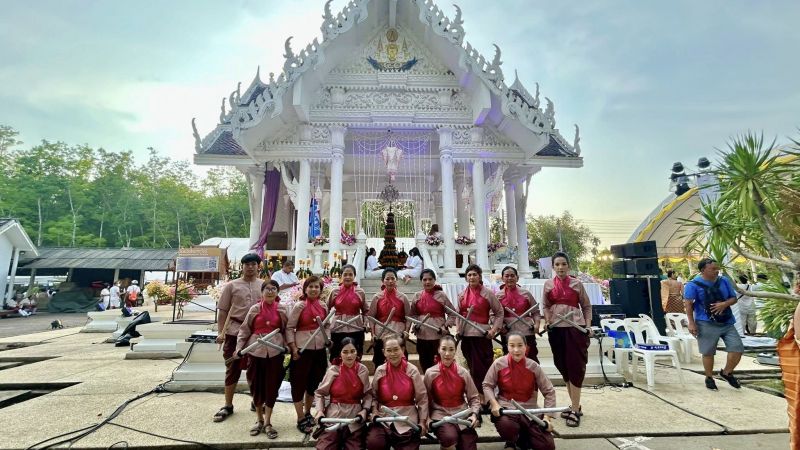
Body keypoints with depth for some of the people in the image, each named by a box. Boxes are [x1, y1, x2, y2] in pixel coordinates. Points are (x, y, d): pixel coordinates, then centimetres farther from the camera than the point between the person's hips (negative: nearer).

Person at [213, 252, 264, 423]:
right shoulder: (231, 286, 1)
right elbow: (223, 311, 1)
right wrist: (221, 332, -6)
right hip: (235, 332, -1)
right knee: (233, 369, 8)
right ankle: (228, 405, 22)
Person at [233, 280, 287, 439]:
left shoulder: (281, 310, 2)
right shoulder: (255, 309, 0)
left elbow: (285, 330, 5)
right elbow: (244, 330, 2)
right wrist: (239, 348, -5)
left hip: (275, 351, 0)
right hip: (256, 351, 0)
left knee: (272, 385, 3)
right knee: (256, 385, 9)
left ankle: (267, 422, 17)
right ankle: (259, 420, 28)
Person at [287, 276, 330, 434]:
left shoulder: (323, 306, 4)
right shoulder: (299, 305, -10)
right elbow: (289, 328, -10)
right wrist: (293, 348, -15)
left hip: (319, 349, 5)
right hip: (302, 349, -5)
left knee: (314, 381, 16)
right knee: (299, 382, 4)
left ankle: (307, 413, 35)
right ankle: (301, 419, 17)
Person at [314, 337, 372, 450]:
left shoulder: (363, 370, -3)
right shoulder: (333, 370, -7)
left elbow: (368, 394, 5)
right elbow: (319, 393, 2)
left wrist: (365, 410, -11)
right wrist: (319, 410, -11)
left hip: (355, 417, 1)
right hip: (333, 416, -1)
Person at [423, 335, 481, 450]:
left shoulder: (463, 372, -2)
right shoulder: (430, 373, -6)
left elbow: (474, 397, 4)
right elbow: (425, 399, 0)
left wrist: (474, 414, -11)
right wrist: (427, 418, -13)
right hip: (440, 414, -2)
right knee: (450, 437, -31)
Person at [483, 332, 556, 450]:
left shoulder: (534, 366, -7)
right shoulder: (499, 364, -10)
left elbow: (549, 391, -2)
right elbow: (487, 385, -3)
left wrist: (547, 417, -8)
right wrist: (494, 404, -17)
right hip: (505, 407, -1)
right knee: (507, 426, -36)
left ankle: (522, 437, 22)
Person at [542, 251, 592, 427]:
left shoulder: (577, 284, 2)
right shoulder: (548, 284, 7)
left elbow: (587, 306, 7)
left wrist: (588, 326, -3)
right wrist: (548, 322, -3)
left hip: (575, 328, -3)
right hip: (556, 329, 3)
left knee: (575, 367, -4)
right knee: (563, 367, 11)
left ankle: (575, 410, 2)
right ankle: (575, 405, 25)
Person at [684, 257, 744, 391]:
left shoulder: (724, 281, 8)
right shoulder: (693, 284, -9)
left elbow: (734, 298, 13)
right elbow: (688, 304, -12)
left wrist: (724, 304, -10)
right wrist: (691, 323, -18)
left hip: (727, 322, 5)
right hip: (706, 324, -5)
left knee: (738, 349, 1)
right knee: (708, 352, 3)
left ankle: (727, 372, 26)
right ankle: (709, 378, 24)